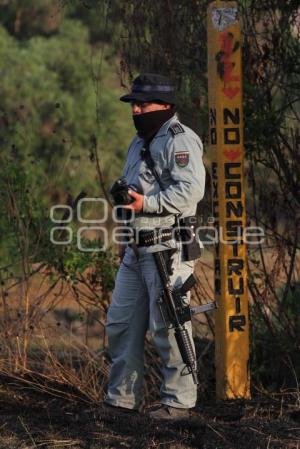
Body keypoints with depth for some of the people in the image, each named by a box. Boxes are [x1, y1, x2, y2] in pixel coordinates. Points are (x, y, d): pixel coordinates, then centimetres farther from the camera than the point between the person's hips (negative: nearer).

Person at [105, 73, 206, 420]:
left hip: (168, 248, -10)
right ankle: (122, 398, 18)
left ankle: (178, 400, 2)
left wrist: (146, 203, -26)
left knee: (167, 325, -7)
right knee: (121, 323, 10)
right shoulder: (140, 143, 20)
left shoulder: (180, 141, -11)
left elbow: (190, 190, -23)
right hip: (136, 249, 10)